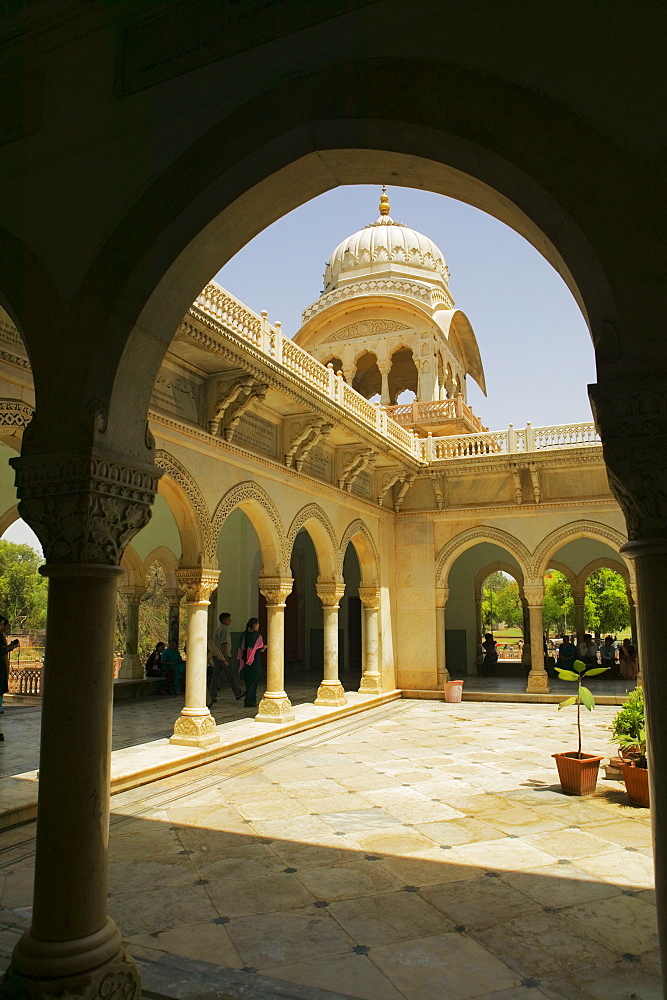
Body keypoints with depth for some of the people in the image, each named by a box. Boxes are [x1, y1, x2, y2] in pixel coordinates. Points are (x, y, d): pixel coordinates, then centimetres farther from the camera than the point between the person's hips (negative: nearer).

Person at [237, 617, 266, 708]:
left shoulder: (244, 634, 5)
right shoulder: (257, 635, -12)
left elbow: (241, 647, 8)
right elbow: (261, 648, -13)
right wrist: (264, 647, 9)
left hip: (245, 659, 6)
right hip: (255, 659, -6)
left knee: (248, 680, 14)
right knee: (254, 680, 0)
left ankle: (252, 700, 22)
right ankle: (248, 701, -7)